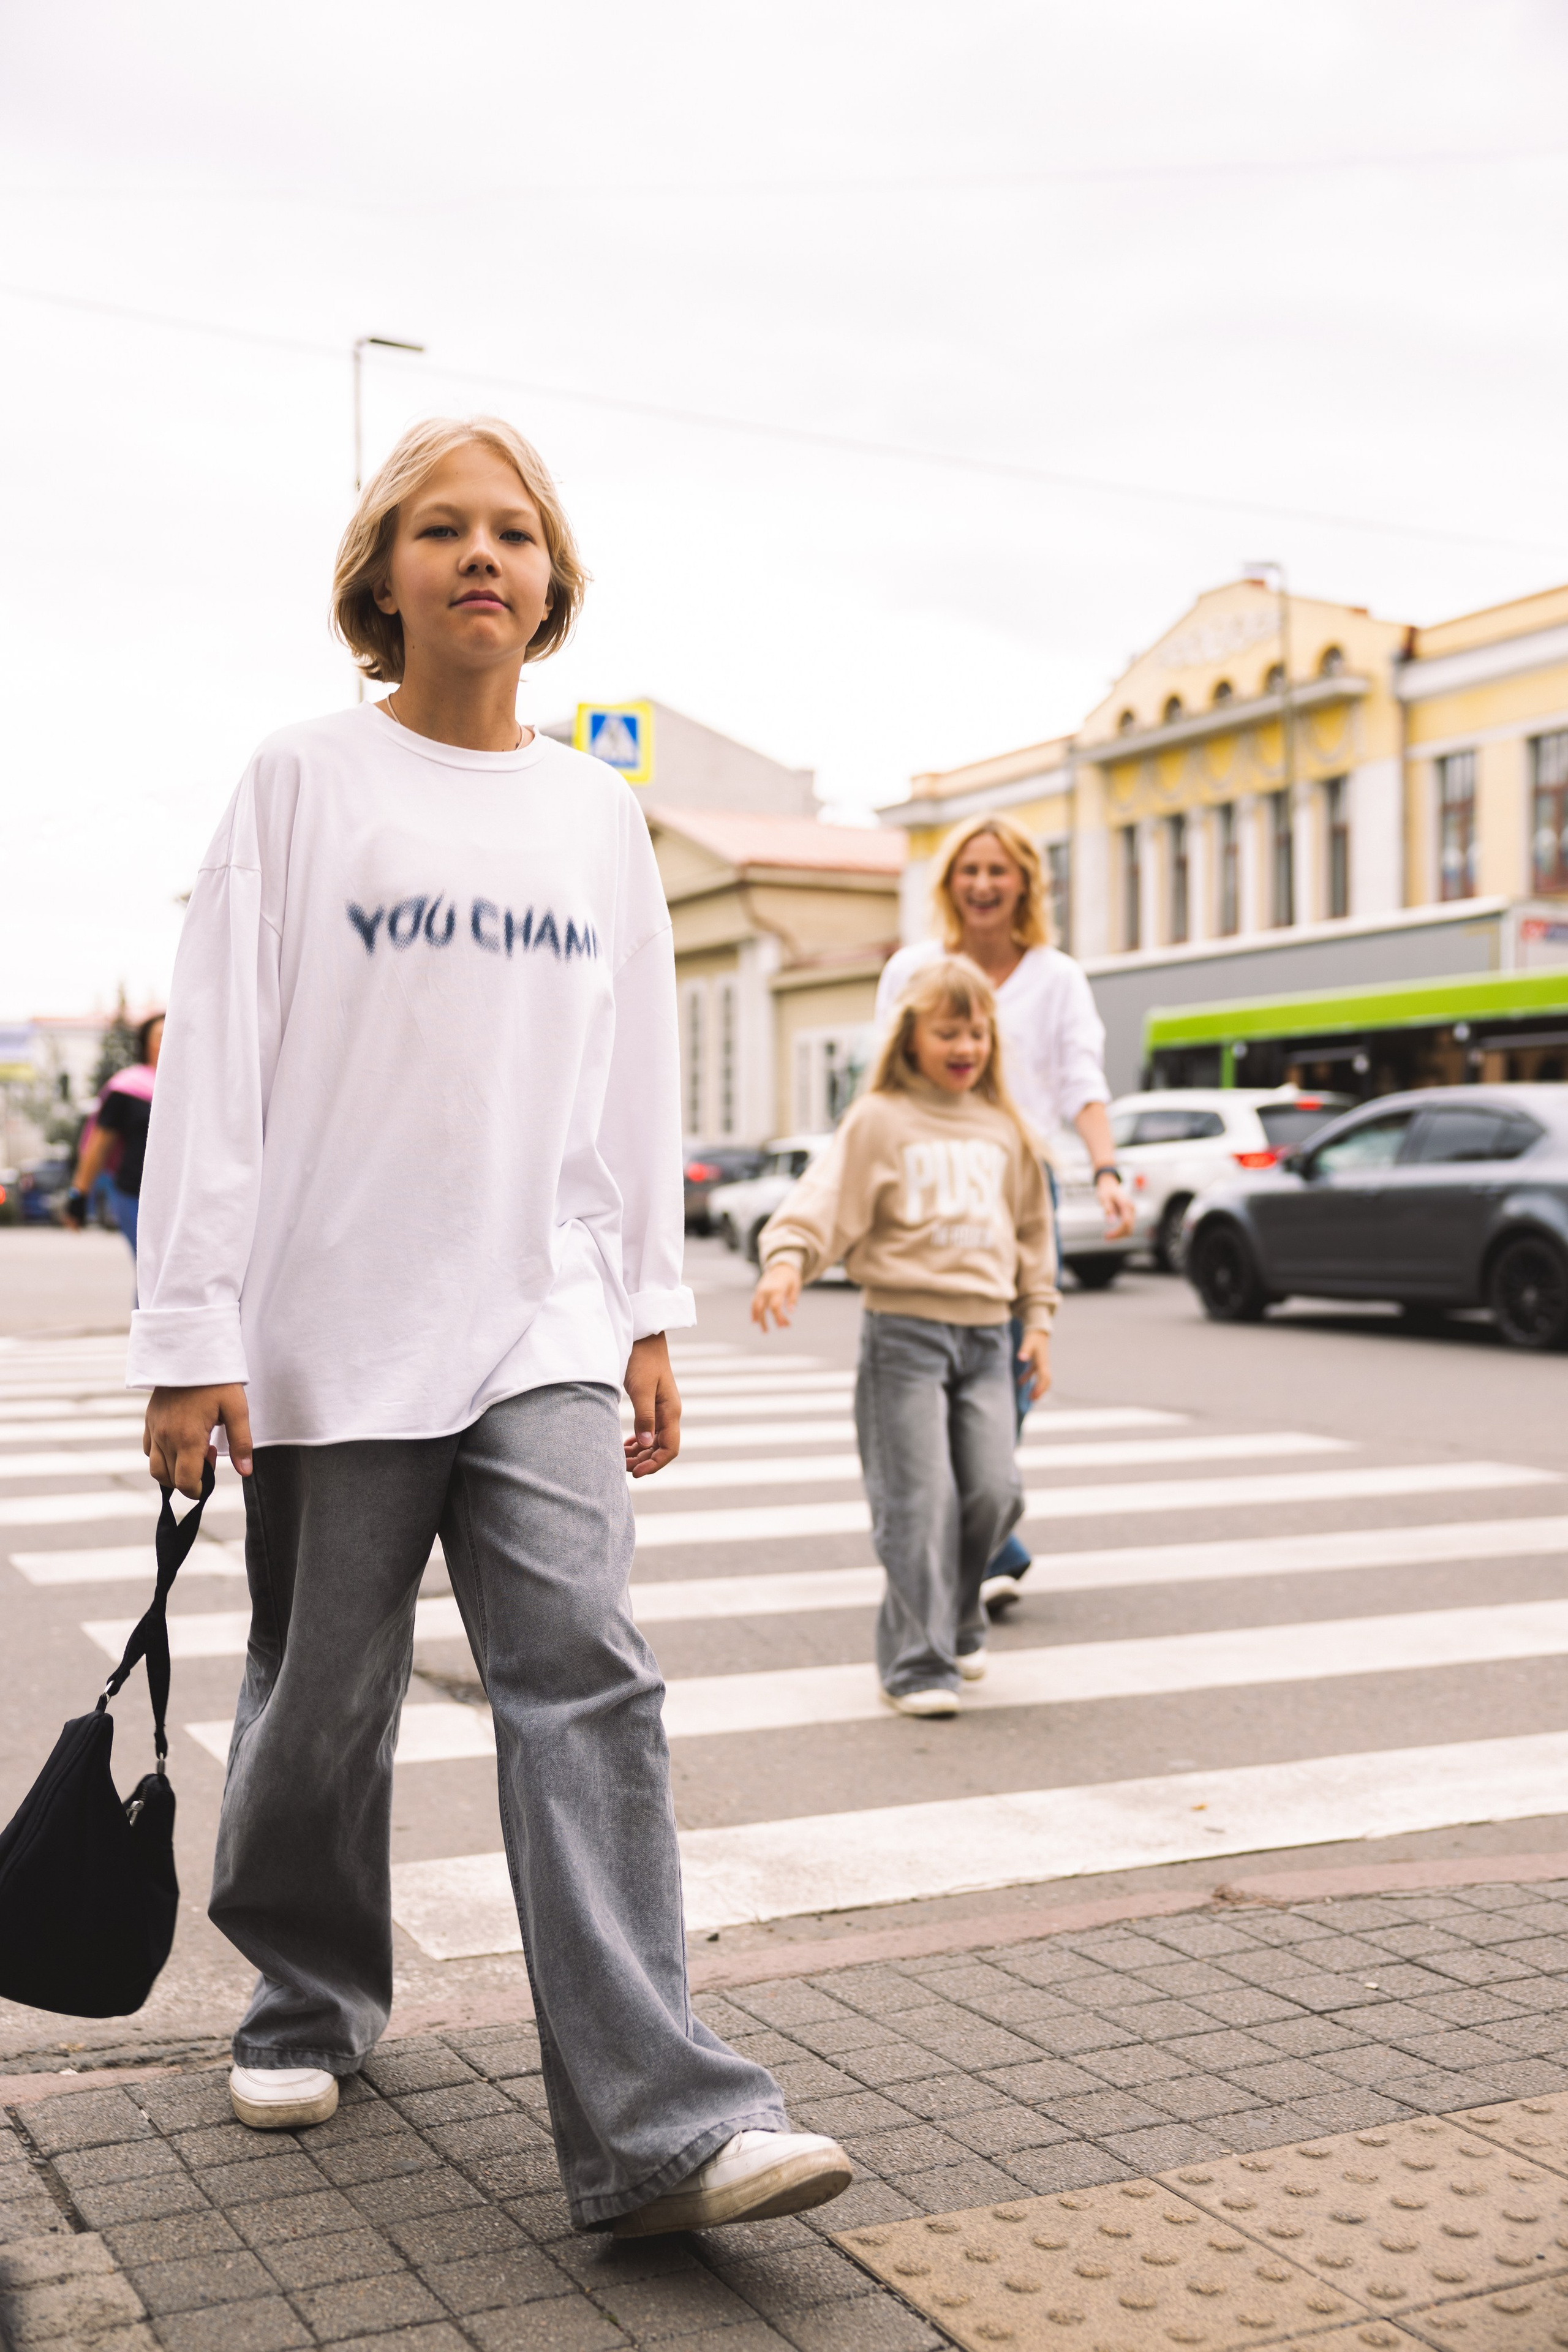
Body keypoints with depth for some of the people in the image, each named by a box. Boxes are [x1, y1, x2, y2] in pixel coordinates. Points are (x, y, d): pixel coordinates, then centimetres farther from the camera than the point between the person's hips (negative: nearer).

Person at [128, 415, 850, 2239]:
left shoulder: (599, 811, 11)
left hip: (540, 1327, 2)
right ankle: (308, 2001, 35)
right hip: (333, 1325, -2)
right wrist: (190, 1336, -9)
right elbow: (215, 1064, -4)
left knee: (588, 1678, -10)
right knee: (325, 1701, 9)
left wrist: (648, 1314, 12)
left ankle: (657, 2124, -11)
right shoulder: (303, 783, 0)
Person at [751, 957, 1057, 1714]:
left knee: (994, 1491, 1)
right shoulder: (879, 1120, -2)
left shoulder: (1003, 1130, 15)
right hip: (905, 1329, -5)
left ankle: (957, 1619, 26)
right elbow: (824, 1201, -13)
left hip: (987, 1335, 5)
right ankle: (917, 1661, 4)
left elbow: (1030, 1231, 22)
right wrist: (787, 1258, -30)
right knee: (919, 1502, -5)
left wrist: (1037, 1318, 17)